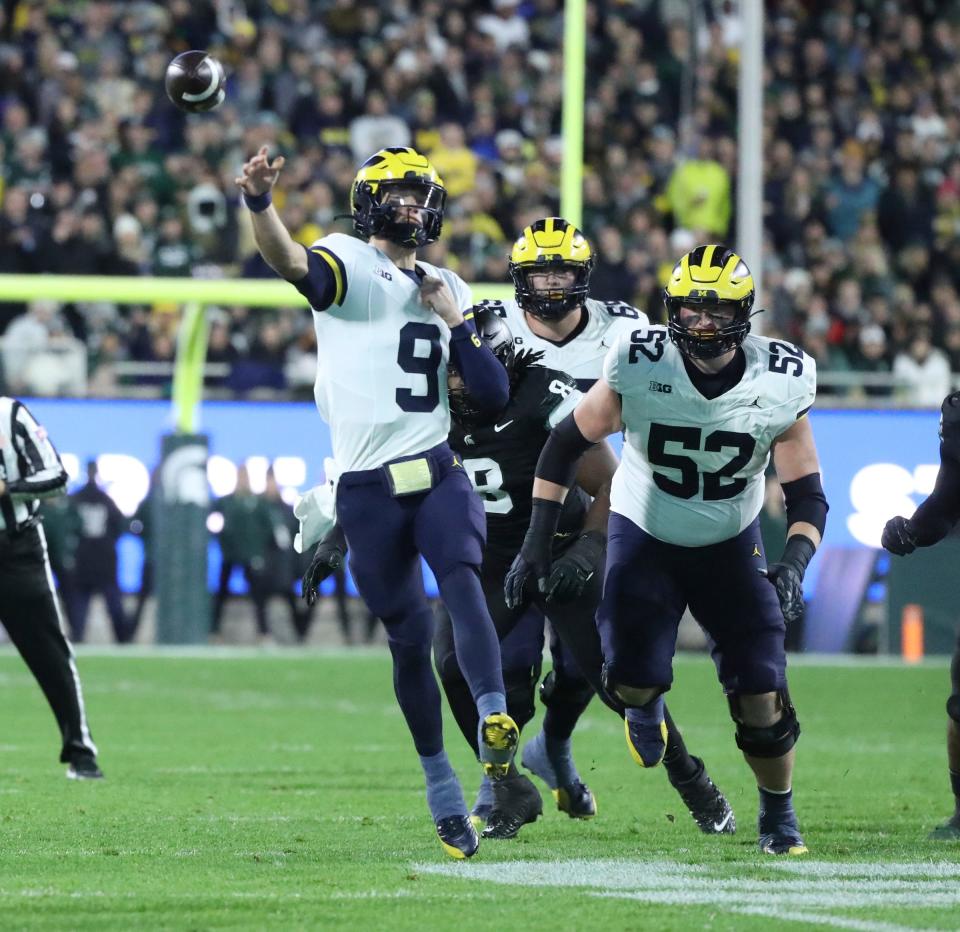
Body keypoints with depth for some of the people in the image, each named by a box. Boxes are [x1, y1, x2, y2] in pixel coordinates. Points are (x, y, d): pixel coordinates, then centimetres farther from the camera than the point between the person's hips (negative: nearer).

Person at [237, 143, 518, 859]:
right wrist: (260, 203, -45)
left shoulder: (450, 290, 16)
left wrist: (454, 319, 2)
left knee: (463, 584, -26)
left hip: (439, 475, 3)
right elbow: (292, 263, -24)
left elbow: (494, 396, 13)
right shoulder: (349, 265, 0)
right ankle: (442, 791, 16)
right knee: (409, 638, 3)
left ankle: (495, 721, -42)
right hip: (368, 490, -3)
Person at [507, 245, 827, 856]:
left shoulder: (780, 384, -19)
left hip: (732, 547, 1)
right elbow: (567, 444, -8)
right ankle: (646, 706, 24)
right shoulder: (640, 369, -22)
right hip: (645, 539, -1)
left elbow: (808, 495, -10)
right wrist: (537, 543, -12)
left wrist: (794, 565, -28)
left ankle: (779, 816, 17)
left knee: (761, 697, -9)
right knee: (633, 680, -16)